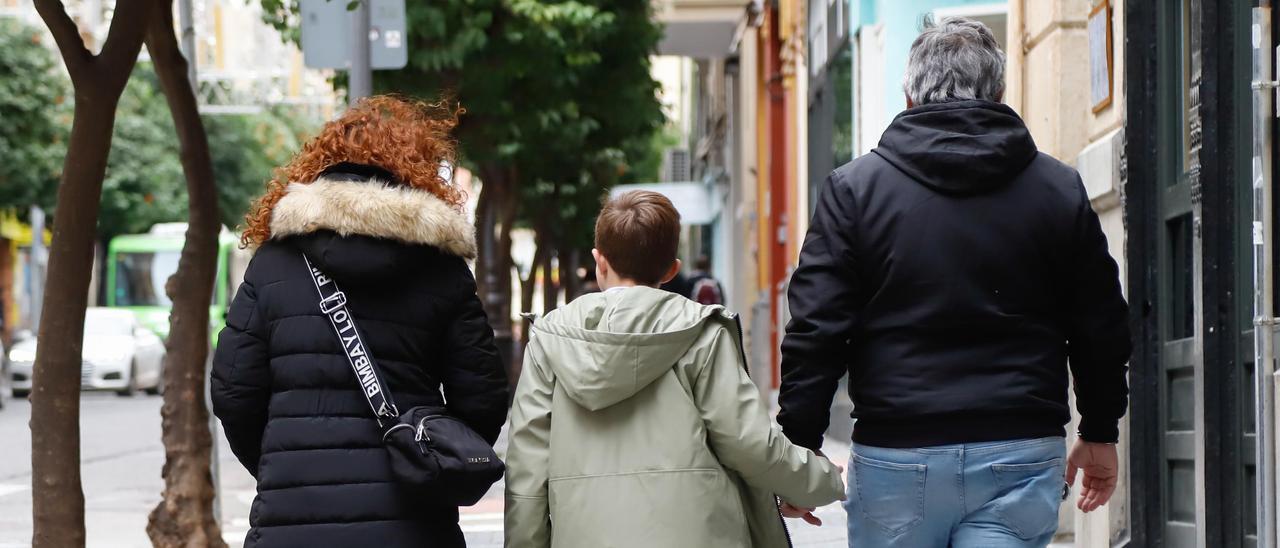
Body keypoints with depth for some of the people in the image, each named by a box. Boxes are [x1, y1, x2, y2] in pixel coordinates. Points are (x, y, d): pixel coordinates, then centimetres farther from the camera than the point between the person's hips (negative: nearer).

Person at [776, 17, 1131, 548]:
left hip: (895, 460, -1)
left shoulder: (855, 186, 1)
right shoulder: (1059, 189, 6)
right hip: (1020, 457, 1)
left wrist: (800, 445, 2)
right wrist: (1099, 434, 24)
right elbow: (1102, 328, 12)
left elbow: (817, 328, -4)